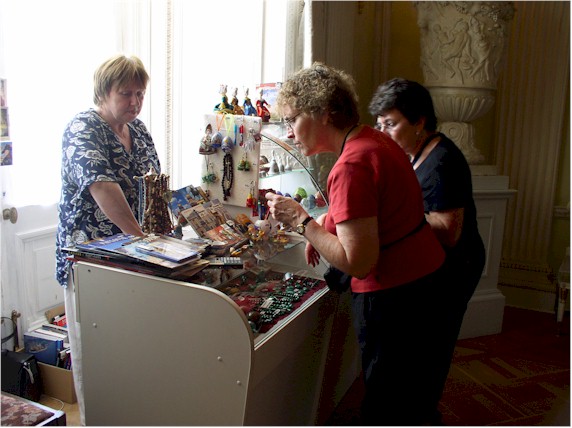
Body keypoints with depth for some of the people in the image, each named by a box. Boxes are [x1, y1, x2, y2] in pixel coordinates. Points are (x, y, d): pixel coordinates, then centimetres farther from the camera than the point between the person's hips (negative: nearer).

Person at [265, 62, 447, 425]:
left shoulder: (351, 167, -25)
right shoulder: (373, 139, 5)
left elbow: (358, 263, -26)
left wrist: (300, 221, -18)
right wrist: (324, 228, 9)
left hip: (392, 293, -10)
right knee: (408, 385, 26)